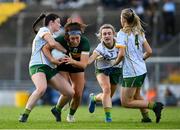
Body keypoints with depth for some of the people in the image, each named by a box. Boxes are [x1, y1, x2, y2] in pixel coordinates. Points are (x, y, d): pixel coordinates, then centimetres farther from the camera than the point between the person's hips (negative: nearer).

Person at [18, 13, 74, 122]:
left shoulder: (51, 36, 29)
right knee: (42, 88, -38)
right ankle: (24, 115, -32)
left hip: (49, 68, 8)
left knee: (70, 93, -4)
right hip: (37, 66, -8)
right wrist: (66, 51, -1)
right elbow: (53, 44, -14)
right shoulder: (44, 30, 3)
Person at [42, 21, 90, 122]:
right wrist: (52, 59, -37)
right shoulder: (61, 39, -32)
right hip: (62, 66, -2)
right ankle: (57, 110, 15)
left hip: (77, 67, 2)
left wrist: (73, 62, -54)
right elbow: (46, 48, -21)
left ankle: (71, 115, 27)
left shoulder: (85, 42, -30)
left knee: (78, 95, -2)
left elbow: (84, 64, -34)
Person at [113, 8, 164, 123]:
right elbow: (149, 51, 8)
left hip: (131, 72, -8)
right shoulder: (139, 32, 10)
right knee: (136, 96, 29)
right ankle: (146, 116, 23)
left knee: (126, 102, -1)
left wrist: (115, 62, -1)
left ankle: (153, 105, -12)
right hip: (142, 70, 8)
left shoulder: (122, 33, -11)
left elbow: (122, 54, -20)